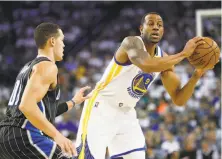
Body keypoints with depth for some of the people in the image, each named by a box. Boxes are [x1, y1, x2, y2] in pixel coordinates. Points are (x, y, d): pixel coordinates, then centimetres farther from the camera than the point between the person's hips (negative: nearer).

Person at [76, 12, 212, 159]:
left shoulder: (163, 58, 4)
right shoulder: (132, 42, -18)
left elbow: (178, 100, 3)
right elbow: (147, 65, -41)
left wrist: (196, 76, -14)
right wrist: (184, 54, -33)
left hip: (126, 114, 8)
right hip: (101, 108, -7)